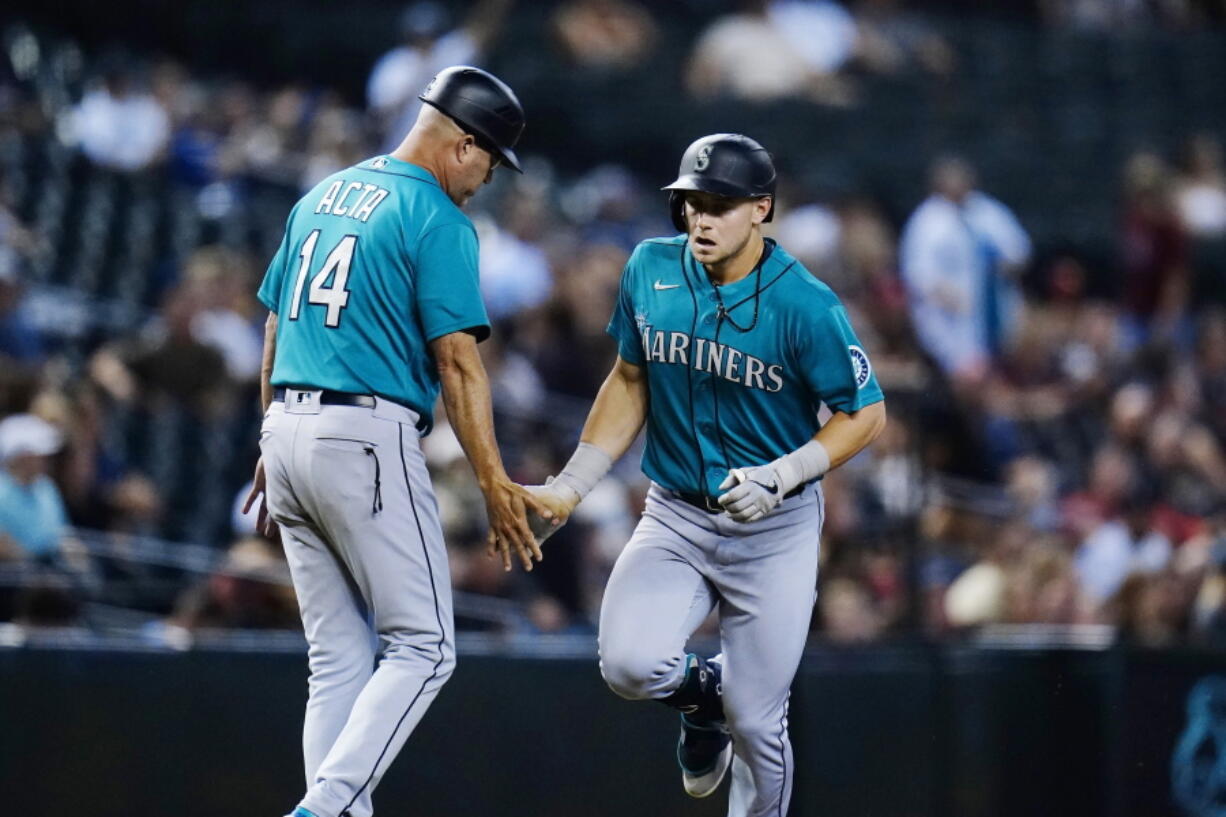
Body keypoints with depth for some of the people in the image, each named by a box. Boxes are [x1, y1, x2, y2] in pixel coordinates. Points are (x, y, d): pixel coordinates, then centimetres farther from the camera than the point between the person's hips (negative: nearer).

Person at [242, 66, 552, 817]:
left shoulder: (322, 197, 17)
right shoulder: (438, 219, -7)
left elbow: (275, 327, 22)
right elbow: (457, 361, -12)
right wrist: (496, 485, -12)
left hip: (289, 432, 8)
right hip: (367, 440, -8)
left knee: (340, 660, 10)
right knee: (421, 647, -4)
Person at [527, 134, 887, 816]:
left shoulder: (806, 305, -15)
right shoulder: (651, 270, -2)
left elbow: (867, 414, -9)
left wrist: (779, 477, -22)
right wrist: (570, 487, 8)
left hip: (776, 530, -3)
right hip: (676, 517, 3)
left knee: (755, 725, -2)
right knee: (631, 664, -21)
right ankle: (703, 691, 15)